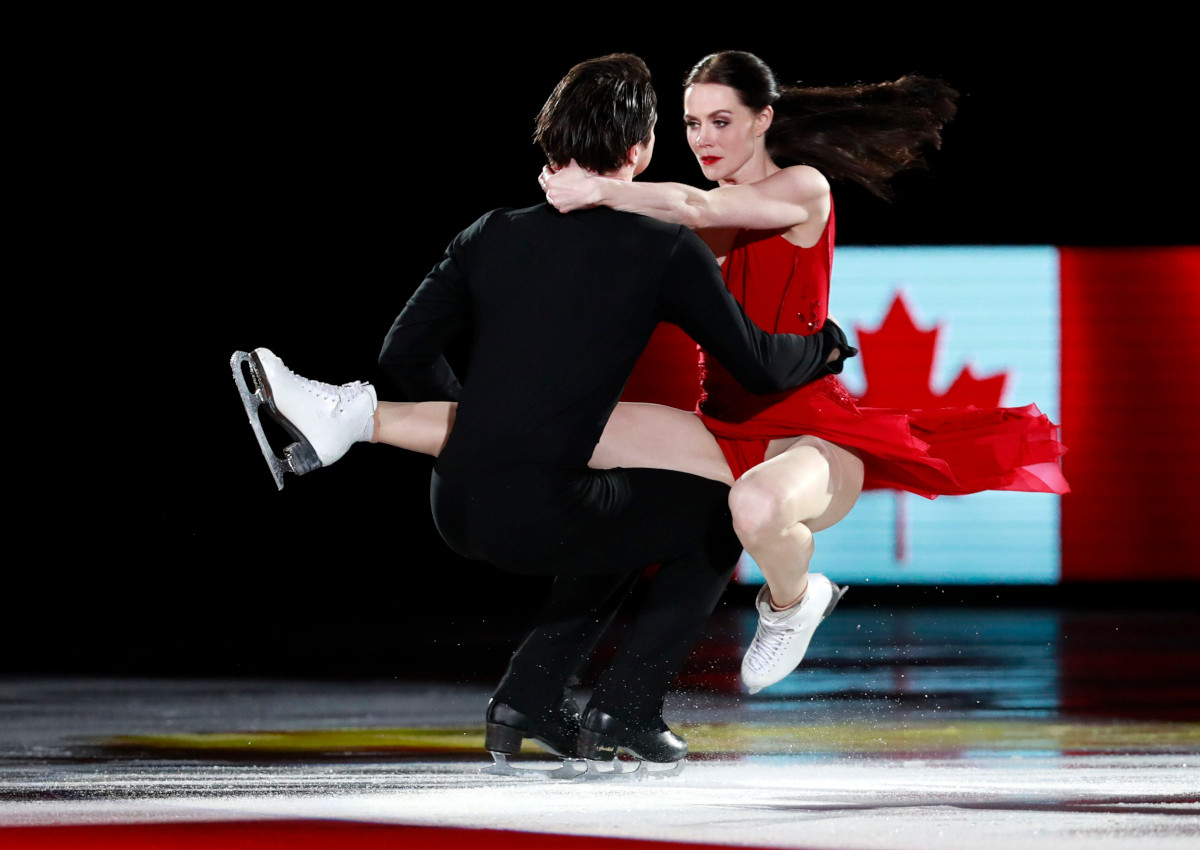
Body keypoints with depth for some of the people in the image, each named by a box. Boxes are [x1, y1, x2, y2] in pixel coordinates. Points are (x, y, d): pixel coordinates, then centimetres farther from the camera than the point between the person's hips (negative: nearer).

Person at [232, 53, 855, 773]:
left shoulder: (493, 235, 9)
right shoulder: (666, 249, -5)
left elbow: (405, 357, 11)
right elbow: (759, 366, -2)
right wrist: (826, 346, 20)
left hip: (459, 508, 6)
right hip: (543, 516, -6)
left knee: (625, 521, 32)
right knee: (718, 518, 17)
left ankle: (529, 697, 21)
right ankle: (624, 709, 10)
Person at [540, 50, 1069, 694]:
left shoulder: (804, 190, -6)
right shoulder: (715, 221, 16)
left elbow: (696, 208, -22)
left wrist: (599, 191, -37)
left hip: (806, 431, -6)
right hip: (728, 432, 6)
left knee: (757, 504, -42)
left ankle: (791, 603, -6)